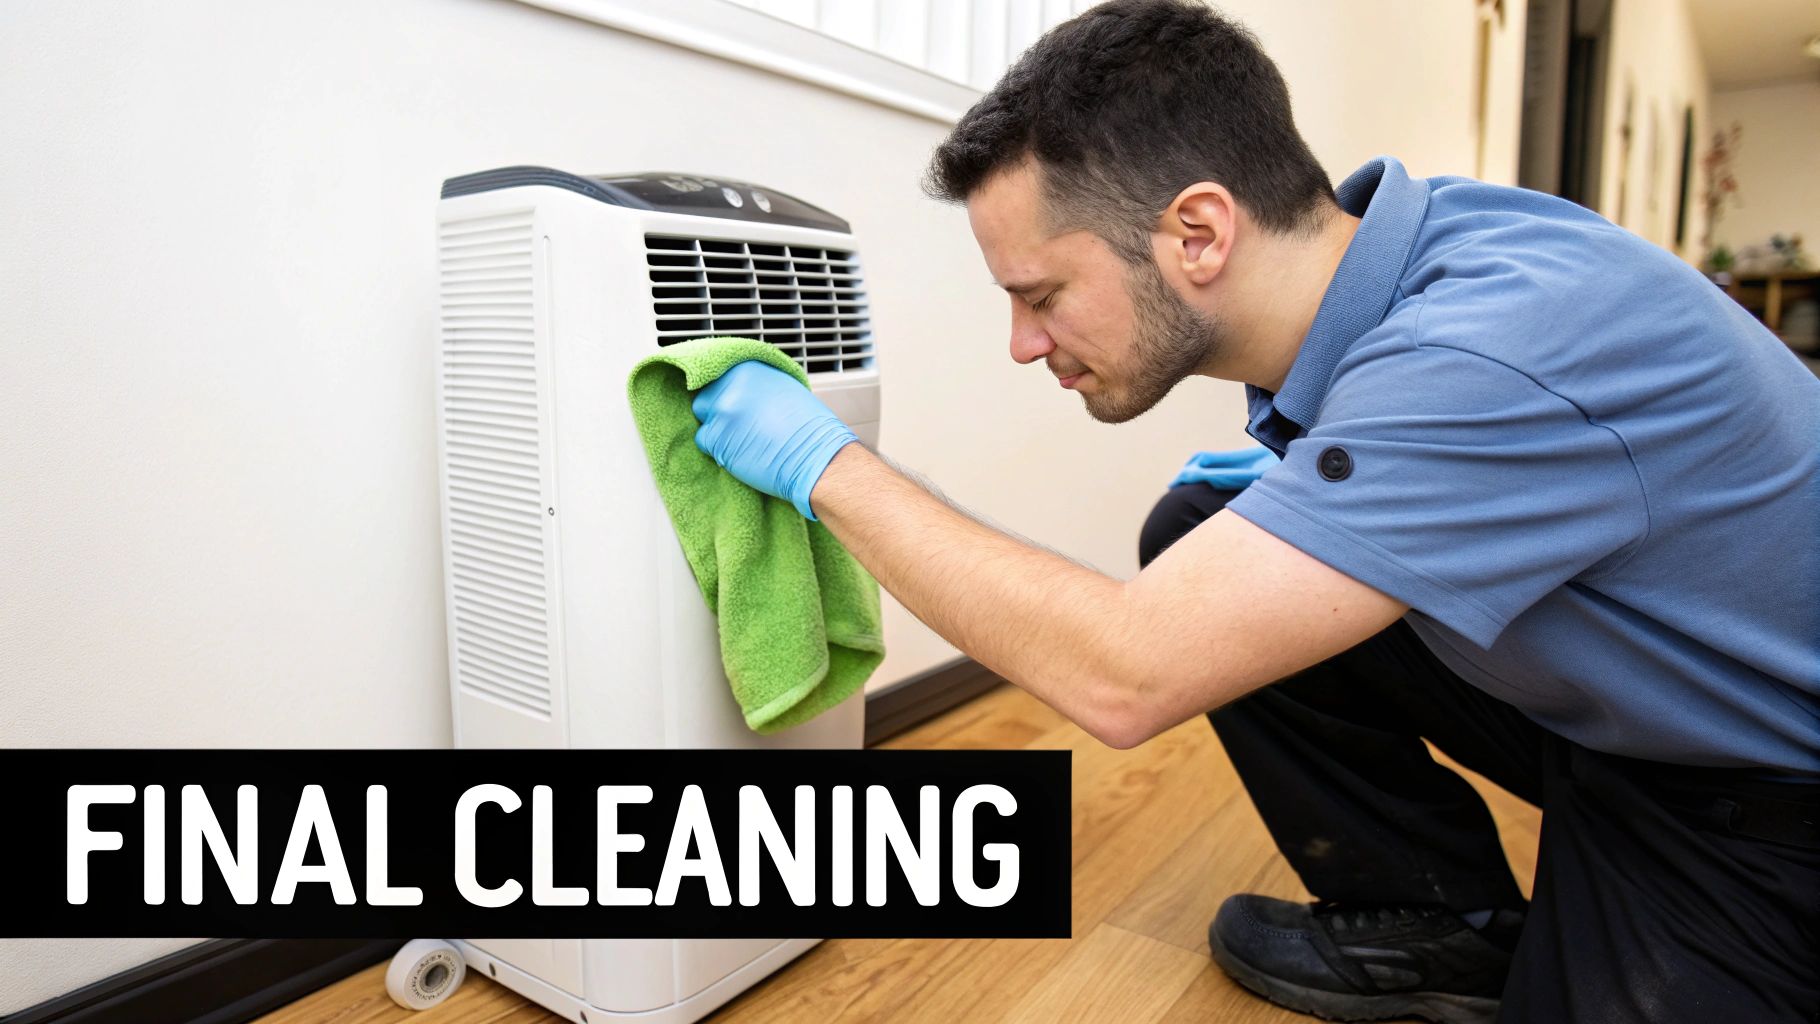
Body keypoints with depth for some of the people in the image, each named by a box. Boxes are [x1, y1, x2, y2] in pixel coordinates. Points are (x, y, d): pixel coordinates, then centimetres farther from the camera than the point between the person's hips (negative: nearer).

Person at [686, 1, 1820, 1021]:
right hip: (1614, 710, 7)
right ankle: (1439, 931, 8)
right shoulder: (1400, 234, -8)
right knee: (1203, 544, -5)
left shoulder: (1489, 352, -34)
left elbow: (1125, 677, -36)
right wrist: (1307, 484, -3)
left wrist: (826, 464, -27)